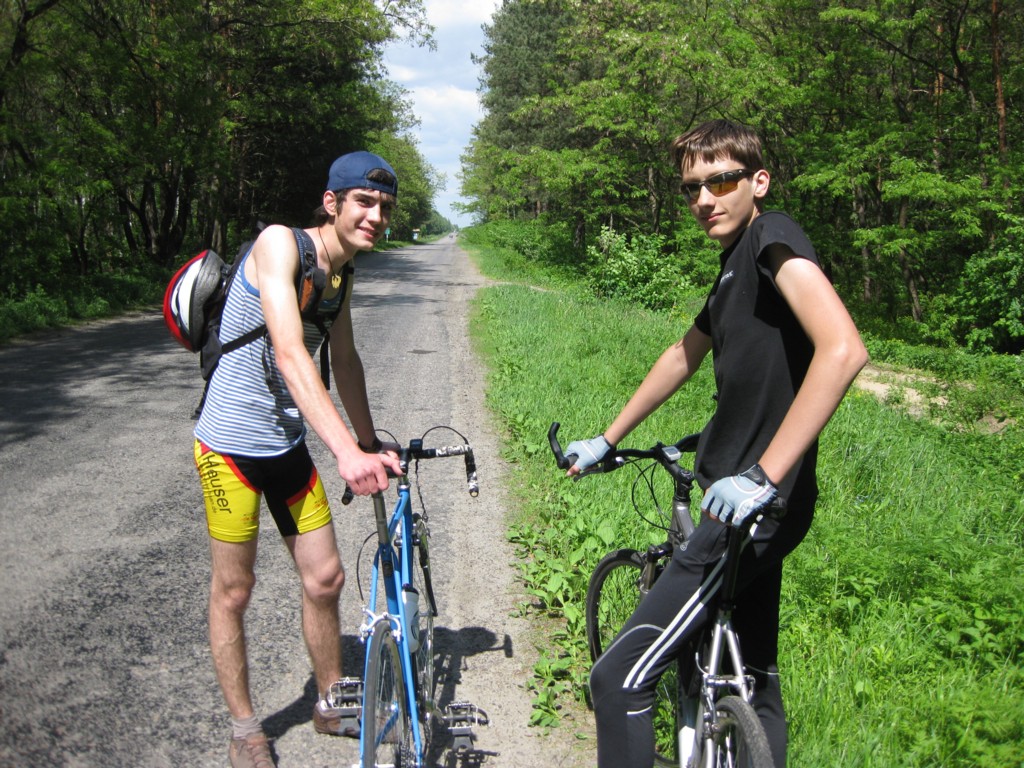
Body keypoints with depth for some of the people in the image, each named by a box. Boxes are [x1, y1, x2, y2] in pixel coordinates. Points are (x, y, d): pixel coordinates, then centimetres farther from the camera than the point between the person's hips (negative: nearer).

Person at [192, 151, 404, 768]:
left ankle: (332, 704, 32)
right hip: (232, 444, -7)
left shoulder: (343, 272, 5)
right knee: (233, 591, 7)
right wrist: (347, 451, -39)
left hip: (289, 445, 7)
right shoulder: (280, 243, -20)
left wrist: (371, 444, 17)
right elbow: (289, 352, -31)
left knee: (325, 579, 11)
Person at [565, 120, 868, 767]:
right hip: (743, 503, 10)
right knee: (753, 680, 22)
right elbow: (683, 358, 29)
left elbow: (843, 349, -28)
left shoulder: (774, 236, -13)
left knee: (620, 680, -9)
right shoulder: (735, 267, 16)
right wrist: (606, 441, 33)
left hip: (757, 505, -10)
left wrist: (762, 475, -30)